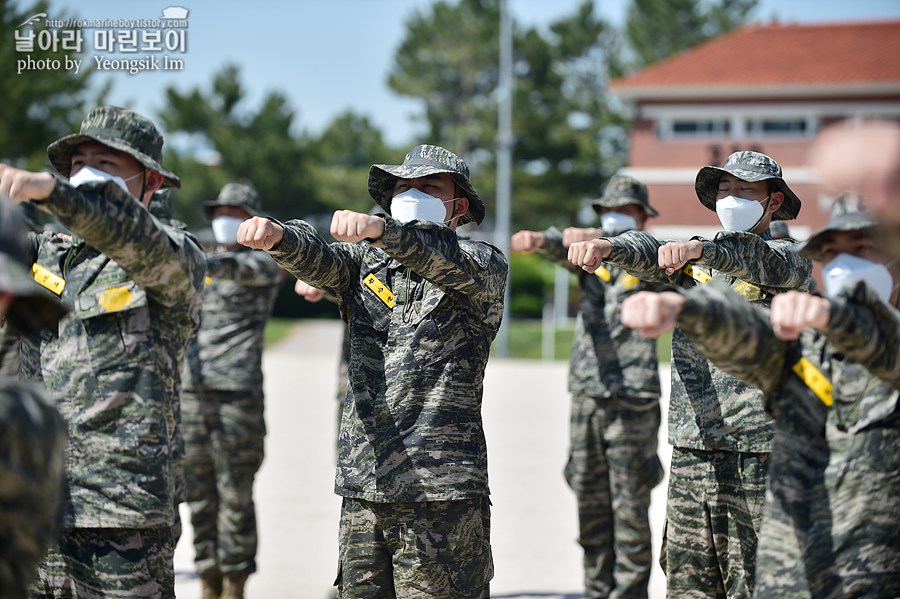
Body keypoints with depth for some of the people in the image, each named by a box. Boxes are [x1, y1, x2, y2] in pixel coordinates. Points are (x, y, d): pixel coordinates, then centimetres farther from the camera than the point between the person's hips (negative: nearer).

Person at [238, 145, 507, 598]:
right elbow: (319, 261, -6)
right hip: (363, 486, 4)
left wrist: (379, 230, -40)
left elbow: (444, 261, -21)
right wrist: (276, 237, -30)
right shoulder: (367, 261, 15)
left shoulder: (484, 265, 2)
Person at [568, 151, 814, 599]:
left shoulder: (787, 258, 3)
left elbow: (764, 262, -21)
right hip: (691, 448, 5)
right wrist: (606, 247, -27)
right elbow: (646, 253, -4)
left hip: (757, 452, -4)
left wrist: (705, 250, -40)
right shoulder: (692, 261, 16)